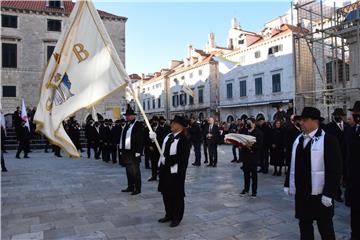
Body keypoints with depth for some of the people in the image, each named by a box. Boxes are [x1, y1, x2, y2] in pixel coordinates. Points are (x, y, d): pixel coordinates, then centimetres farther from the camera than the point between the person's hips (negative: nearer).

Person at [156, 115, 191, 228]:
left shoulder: (183, 139, -15)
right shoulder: (168, 136, 9)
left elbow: (182, 156, -21)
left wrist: (167, 160, -19)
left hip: (175, 171, -8)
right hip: (164, 169, 8)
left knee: (176, 195, 5)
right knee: (165, 193, 17)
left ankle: (177, 218, 22)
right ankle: (169, 215, 34)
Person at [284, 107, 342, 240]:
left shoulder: (328, 140, -12)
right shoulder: (298, 139, 7)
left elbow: (335, 169, -15)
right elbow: (293, 164, 12)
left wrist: (329, 194, -17)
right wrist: (288, 184, 10)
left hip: (320, 194, -5)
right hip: (301, 192, 5)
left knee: (325, 228, 13)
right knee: (304, 225, 17)